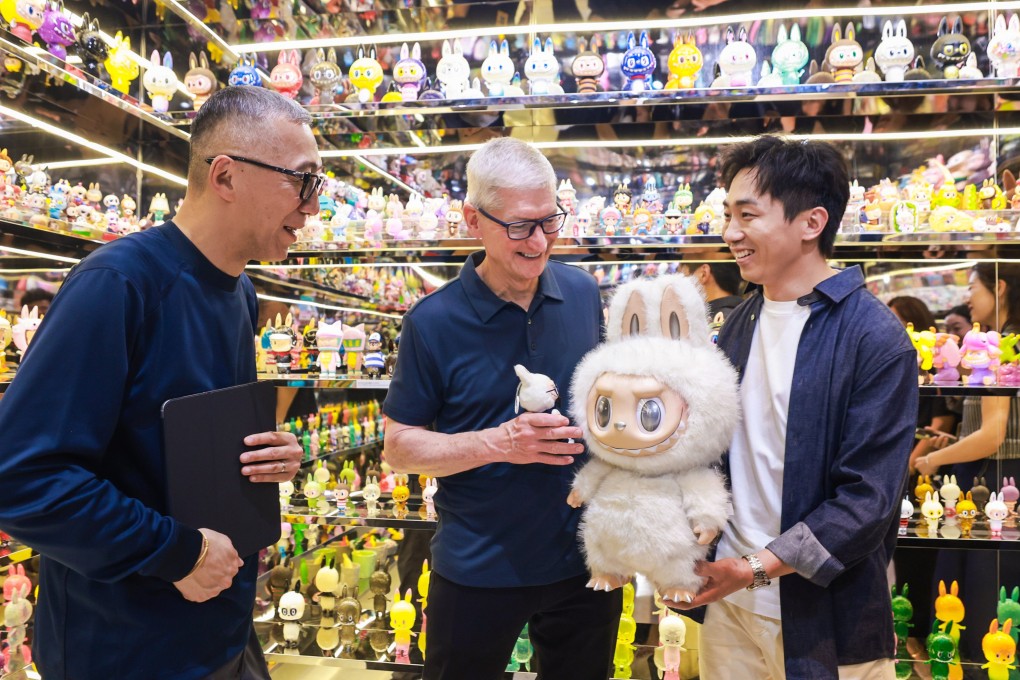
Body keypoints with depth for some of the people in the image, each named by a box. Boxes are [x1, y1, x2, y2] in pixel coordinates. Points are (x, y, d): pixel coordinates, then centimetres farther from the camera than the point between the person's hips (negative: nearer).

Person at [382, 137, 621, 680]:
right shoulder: (433, 322, -16)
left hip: (586, 558, 4)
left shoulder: (582, 292, -3)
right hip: (478, 570, -3)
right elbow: (399, 445, -11)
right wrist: (498, 443, -23)